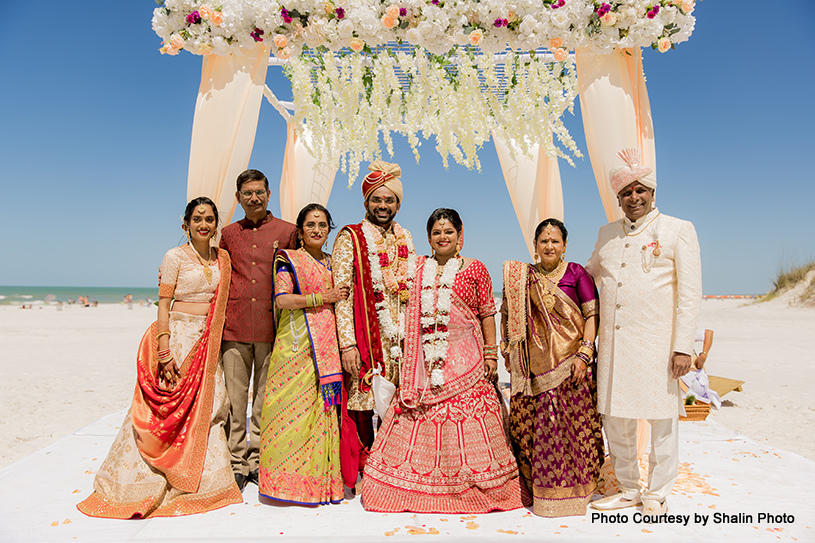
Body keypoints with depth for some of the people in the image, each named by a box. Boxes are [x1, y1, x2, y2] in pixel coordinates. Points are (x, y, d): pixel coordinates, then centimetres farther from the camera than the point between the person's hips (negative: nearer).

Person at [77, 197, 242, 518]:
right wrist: (165, 353, -15)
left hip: (208, 342, 5)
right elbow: (163, 305, -8)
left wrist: (216, 343, 10)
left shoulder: (222, 258, 10)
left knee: (206, 407, 7)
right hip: (179, 335, -5)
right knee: (172, 407, -2)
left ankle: (203, 480, 20)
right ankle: (145, 481, 15)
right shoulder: (175, 257, -5)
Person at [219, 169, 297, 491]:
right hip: (234, 325, 2)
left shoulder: (287, 232, 8)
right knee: (234, 398, 2)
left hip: (271, 326, -2)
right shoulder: (229, 234, 16)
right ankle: (236, 462, 14)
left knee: (265, 397, 4)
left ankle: (258, 461, 17)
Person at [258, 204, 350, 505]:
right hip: (296, 343, -4)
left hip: (327, 344, 4)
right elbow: (282, 299, -8)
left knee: (324, 406, 1)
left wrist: (341, 298, 6)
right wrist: (323, 298, -9)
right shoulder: (288, 258, 4)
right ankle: (289, 479, 7)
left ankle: (321, 478, 10)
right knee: (293, 404, -5)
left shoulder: (332, 262, 19)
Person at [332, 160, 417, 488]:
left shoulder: (404, 240, 15)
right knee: (363, 403, -1)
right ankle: (362, 475, 16)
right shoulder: (350, 238, -1)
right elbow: (341, 293, -7)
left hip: (401, 338, 4)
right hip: (366, 337, -4)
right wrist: (347, 343, -15)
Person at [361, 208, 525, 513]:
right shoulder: (418, 269, 12)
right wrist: (407, 356, 10)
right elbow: (411, 316, 15)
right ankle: (417, 488, 16)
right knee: (421, 421, 3)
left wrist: (491, 354, -1)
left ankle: (471, 488, 14)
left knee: (466, 423, -1)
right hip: (426, 359, 3)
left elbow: (487, 314, 4)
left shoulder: (474, 269, 5)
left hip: (464, 358, -2)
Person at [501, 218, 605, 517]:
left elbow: (592, 315, -4)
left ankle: (570, 487, 19)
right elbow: (509, 316, 14)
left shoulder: (576, 273, 0)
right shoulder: (521, 276, 9)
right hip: (534, 365, 3)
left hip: (569, 363, -3)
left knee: (571, 424, 2)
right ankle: (535, 484, 23)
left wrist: (584, 354, -13)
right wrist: (508, 352, 8)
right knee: (529, 423, 6)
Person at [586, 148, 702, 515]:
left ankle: (657, 495, 22)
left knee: (661, 419, 4)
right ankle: (628, 490, 27)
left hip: (657, 343, -4)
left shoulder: (678, 231, 0)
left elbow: (690, 294, -5)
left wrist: (683, 347, -11)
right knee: (614, 418, 10)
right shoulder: (607, 233, 14)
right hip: (612, 342, 5)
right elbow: (588, 274, 30)